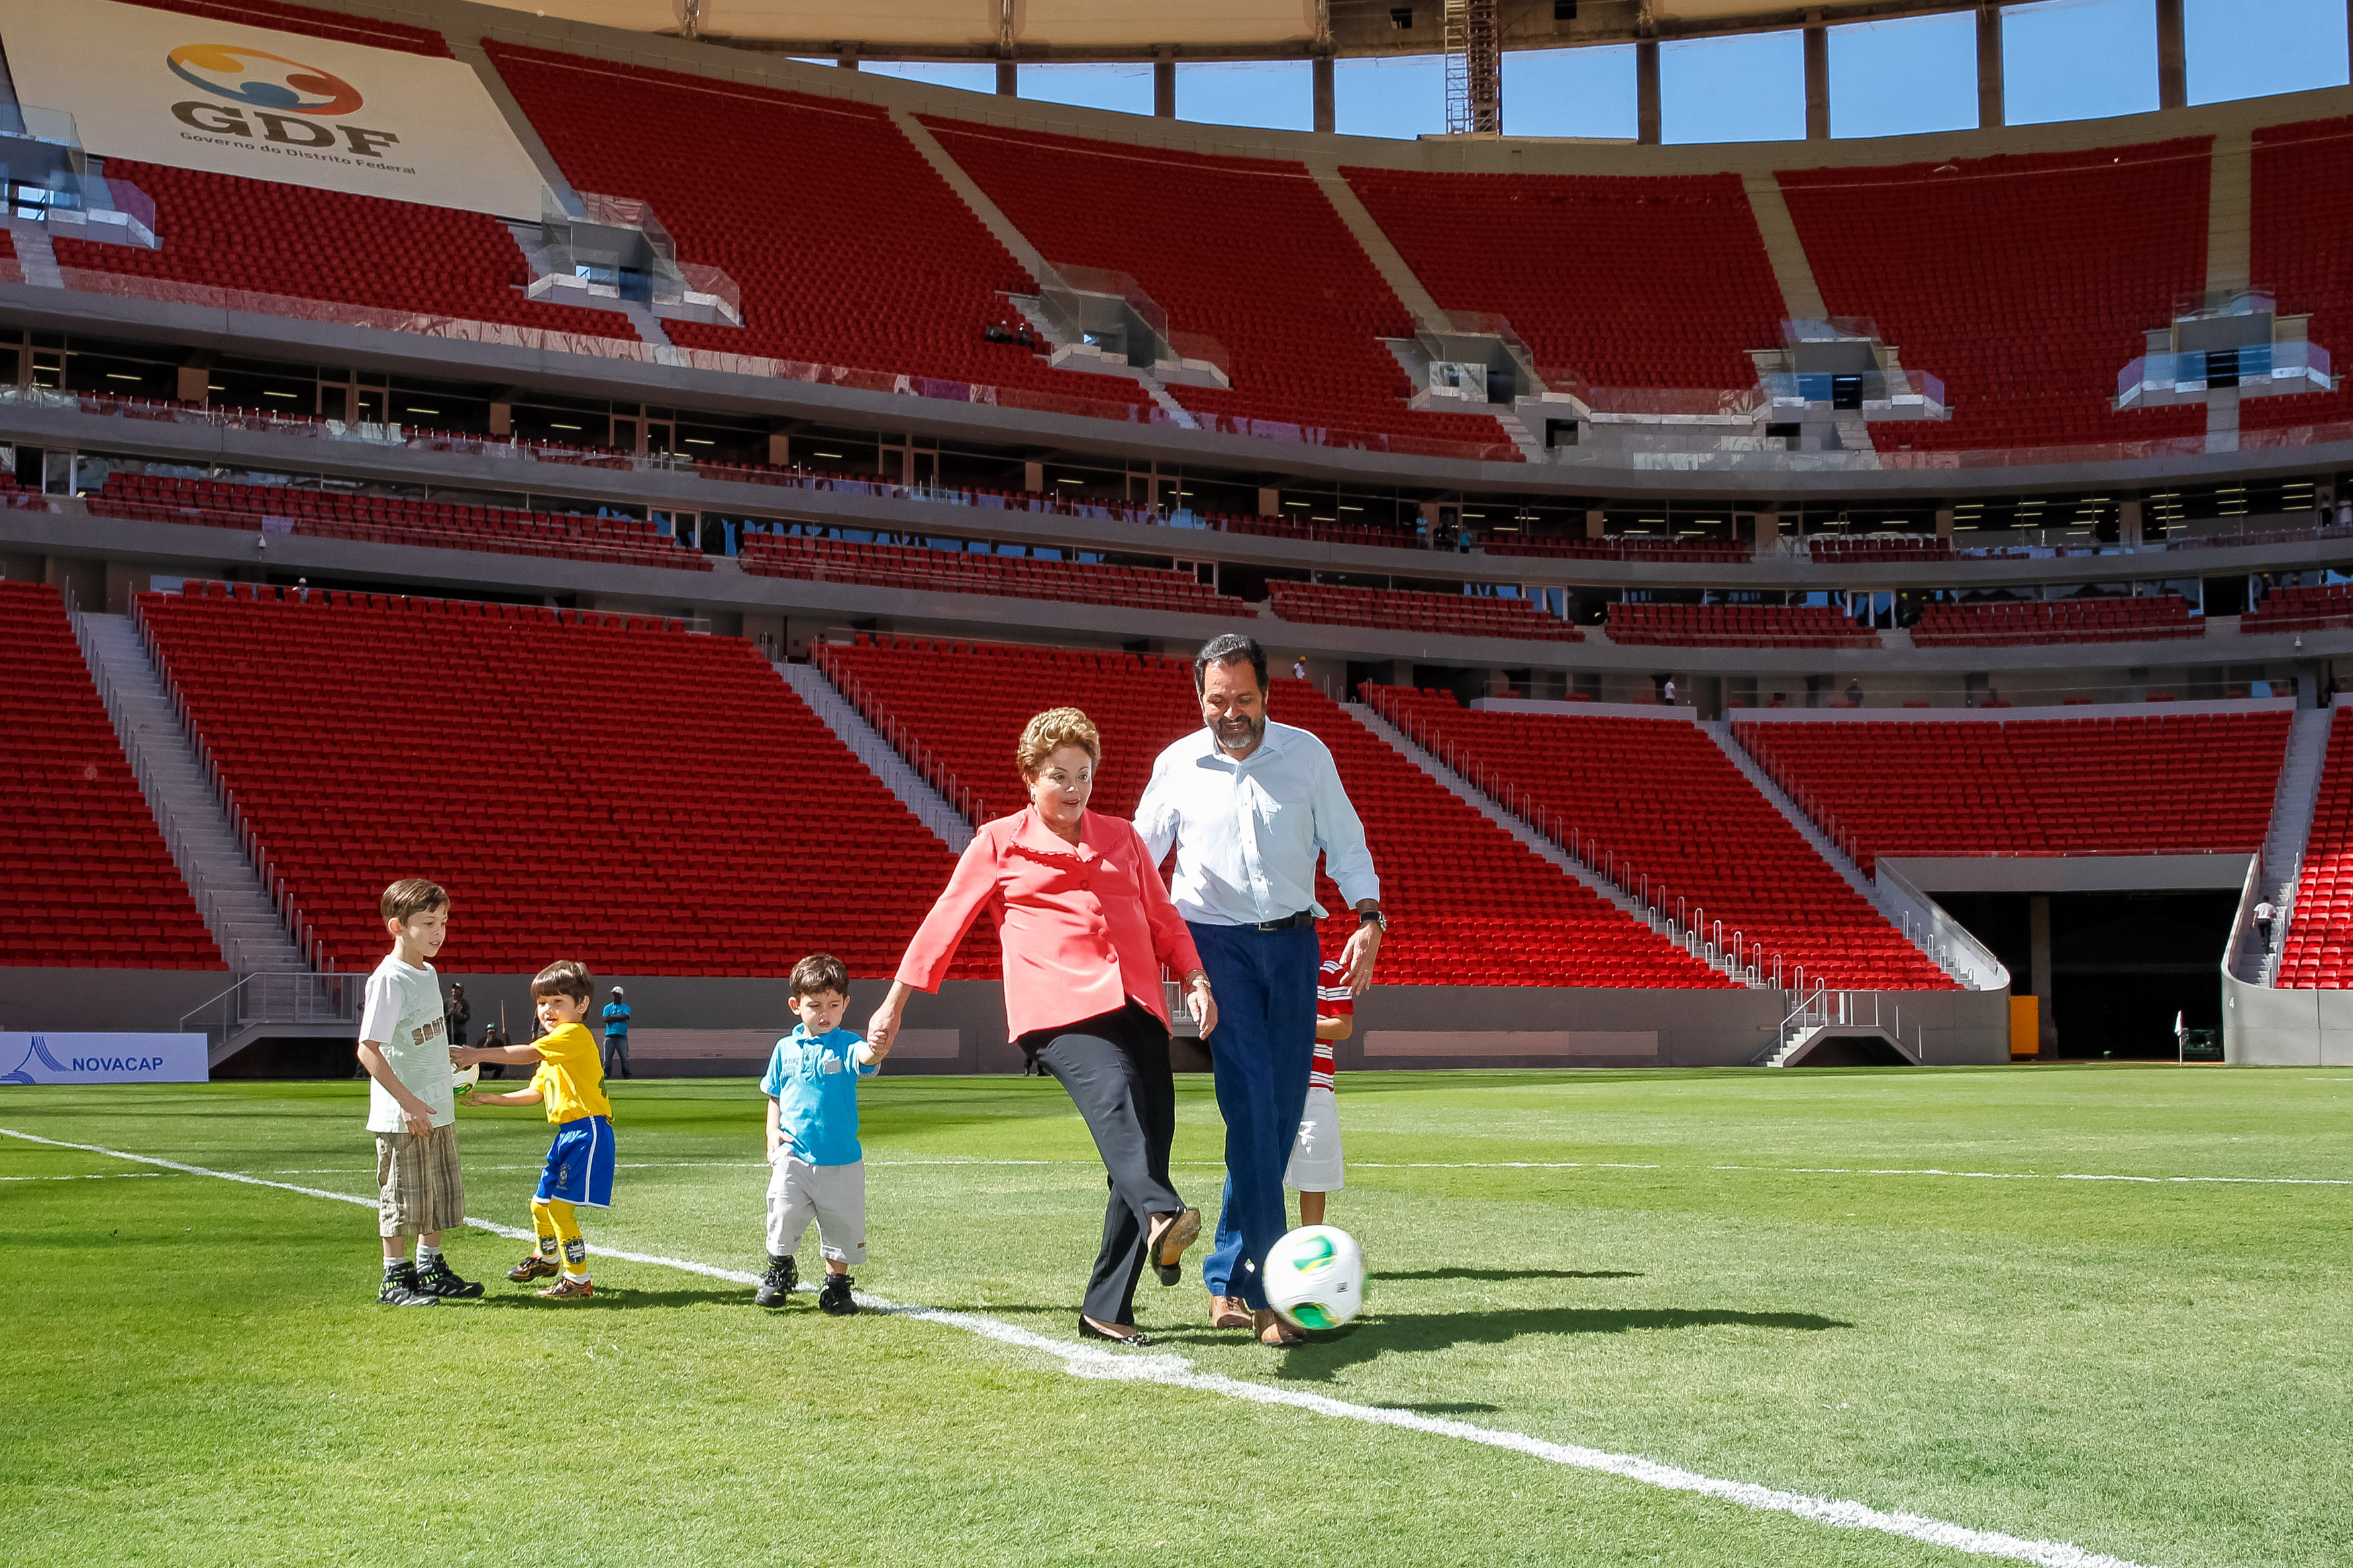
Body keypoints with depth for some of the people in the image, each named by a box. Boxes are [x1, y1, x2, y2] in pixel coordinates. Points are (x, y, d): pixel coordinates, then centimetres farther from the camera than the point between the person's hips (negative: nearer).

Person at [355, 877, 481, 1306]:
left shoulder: (428, 973, 10)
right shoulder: (388, 980, -17)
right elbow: (368, 1049, -21)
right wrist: (408, 1102, -23)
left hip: (439, 1110, 9)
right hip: (402, 1115, -9)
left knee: (442, 1192, 16)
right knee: (401, 1198, 0)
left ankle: (431, 1268, 28)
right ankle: (395, 1279, 10)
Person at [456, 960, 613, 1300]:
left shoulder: (575, 1034, -14)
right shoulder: (553, 1048, 19)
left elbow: (528, 1054, -26)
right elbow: (536, 1093, 23)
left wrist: (479, 1054, -26)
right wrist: (492, 1099, 17)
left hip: (588, 1131, -11)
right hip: (568, 1134, 11)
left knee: (560, 1206, -13)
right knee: (541, 1204, 21)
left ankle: (579, 1281, -5)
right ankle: (545, 1257, 48)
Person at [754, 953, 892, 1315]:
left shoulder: (845, 1045, -5)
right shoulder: (786, 1049, 5)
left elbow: (863, 1057, -30)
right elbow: (774, 1096, 17)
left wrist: (876, 1051, -54)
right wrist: (773, 1132, 0)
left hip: (841, 1159, -1)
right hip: (793, 1156, 1)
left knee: (841, 1227, 6)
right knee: (784, 1217, -8)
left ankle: (836, 1285, 26)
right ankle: (781, 1271, 19)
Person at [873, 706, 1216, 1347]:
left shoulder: (1121, 838, 25)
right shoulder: (999, 843, 14)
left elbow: (1164, 919, 25)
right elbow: (944, 923, 15)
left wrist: (1196, 979, 9)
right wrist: (894, 1004, 15)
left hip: (1135, 1005, 5)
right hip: (1057, 1007, -5)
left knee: (1150, 1140, -7)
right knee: (1114, 1091, -34)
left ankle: (1107, 1309, 0)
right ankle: (1161, 1219, -59)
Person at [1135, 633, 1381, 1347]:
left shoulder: (1307, 754, 6)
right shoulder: (1177, 765, 3)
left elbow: (1344, 844, 10)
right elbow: (1136, 859, 11)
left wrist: (1369, 917, -5)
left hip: (1292, 941, 3)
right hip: (1216, 940, -3)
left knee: (1282, 1108, 2)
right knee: (1250, 1102, -16)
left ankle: (1228, 1282, 14)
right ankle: (1267, 1287, -19)